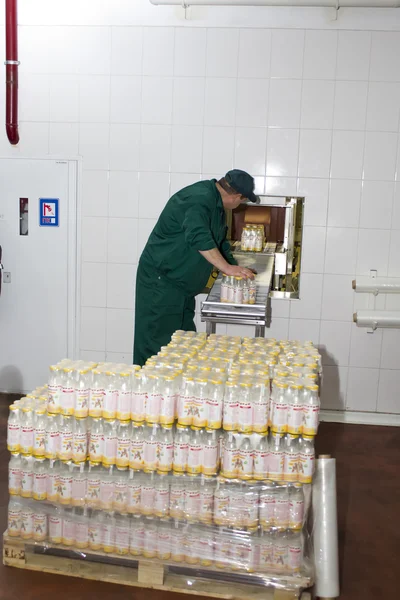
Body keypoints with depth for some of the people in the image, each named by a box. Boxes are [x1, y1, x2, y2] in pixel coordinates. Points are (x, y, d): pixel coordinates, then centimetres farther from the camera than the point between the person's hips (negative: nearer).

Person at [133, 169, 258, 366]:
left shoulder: (216, 205, 13)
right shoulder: (199, 199, -20)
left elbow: (219, 242, 24)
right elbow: (198, 237, -35)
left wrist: (237, 271, 21)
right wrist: (227, 267, -33)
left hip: (182, 284, 10)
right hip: (160, 281, -10)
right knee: (157, 343, -6)